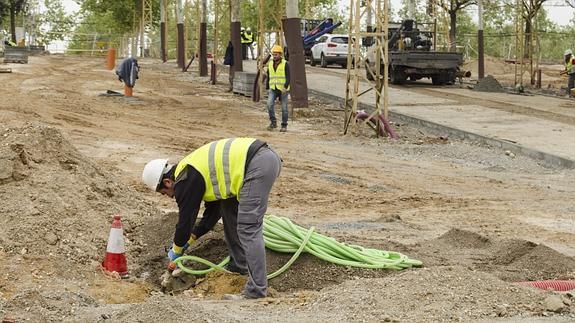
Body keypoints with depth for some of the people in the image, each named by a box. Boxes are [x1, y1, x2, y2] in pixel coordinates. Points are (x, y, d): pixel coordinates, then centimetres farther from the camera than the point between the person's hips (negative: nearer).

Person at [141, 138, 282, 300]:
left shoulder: (185, 181, -3)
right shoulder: (191, 171, 26)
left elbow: (186, 219, 5)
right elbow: (213, 210, 33)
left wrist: (176, 250, 21)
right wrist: (190, 238, 34)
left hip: (257, 165, -11)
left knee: (248, 229, -10)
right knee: (229, 207, 25)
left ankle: (257, 289, -12)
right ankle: (239, 265, 32)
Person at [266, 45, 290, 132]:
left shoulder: (285, 64, -7)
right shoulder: (270, 64, 8)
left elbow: (288, 77, -12)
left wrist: (285, 87, -26)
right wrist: (267, 88, 11)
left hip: (283, 89, -3)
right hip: (273, 89, 3)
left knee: (284, 108, 1)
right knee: (269, 104, -17)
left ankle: (284, 126, 13)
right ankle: (273, 122, -6)